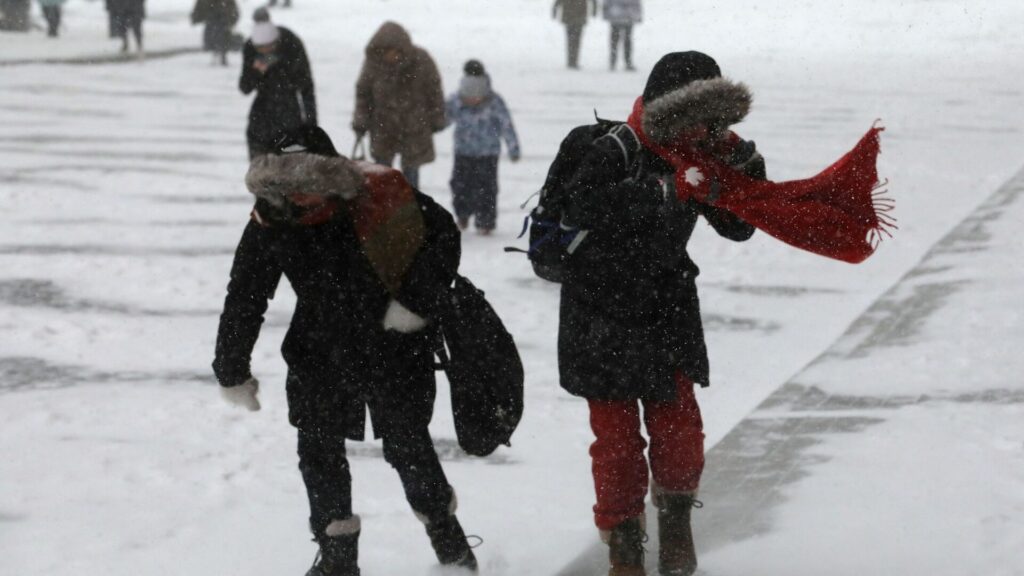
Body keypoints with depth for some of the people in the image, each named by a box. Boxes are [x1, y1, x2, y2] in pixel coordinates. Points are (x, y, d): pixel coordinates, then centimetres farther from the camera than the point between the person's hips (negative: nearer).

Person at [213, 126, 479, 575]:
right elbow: (243, 299, -2)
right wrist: (232, 371, 2)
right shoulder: (269, 226, -12)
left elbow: (444, 237, -10)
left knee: (407, 445, 3)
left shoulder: (381, 194, -21)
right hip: (320, 350, 3)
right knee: (318, 449, 5)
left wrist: (416, 303, -18)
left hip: (394, 348, -3)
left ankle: (447, 534, 26)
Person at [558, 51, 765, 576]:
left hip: (668, 310, 5)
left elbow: (738, 227, 6)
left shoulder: (699, 160, -1)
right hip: (603, 312, -5)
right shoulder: (615, 151, -20)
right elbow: (580, 205, -38)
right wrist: (660, 192, -42)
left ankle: (675, 514, 26)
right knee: (616, 433, 1)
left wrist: (745, 167, -11)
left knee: (679, 426, 1)